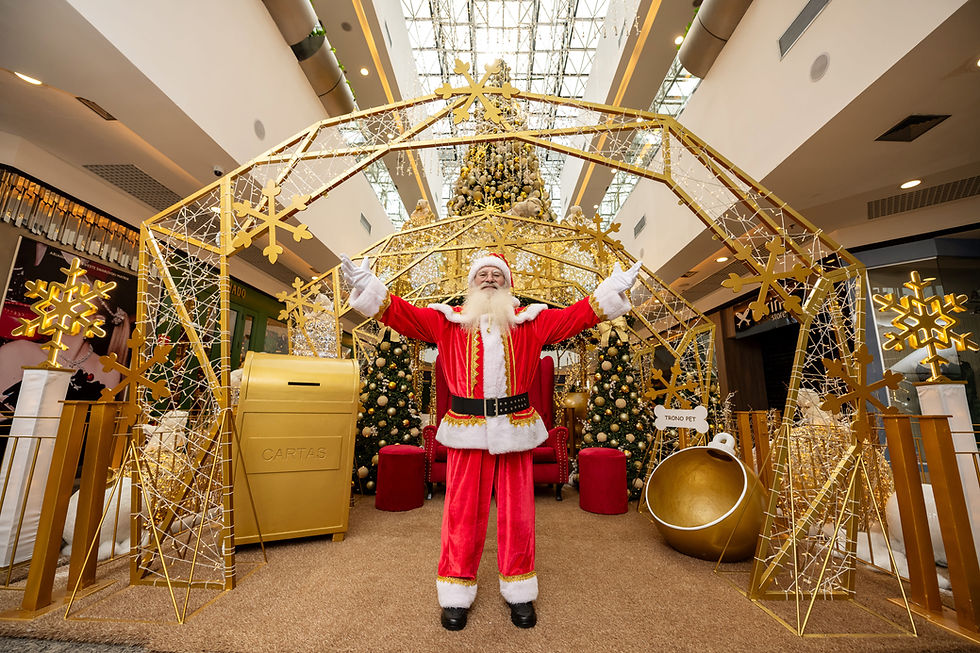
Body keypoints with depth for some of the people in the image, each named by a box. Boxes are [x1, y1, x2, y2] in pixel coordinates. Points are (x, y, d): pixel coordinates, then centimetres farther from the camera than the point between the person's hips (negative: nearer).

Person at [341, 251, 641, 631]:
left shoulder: (531, 321, 8)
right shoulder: (447, 321, 7)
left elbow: (577, 316, 4)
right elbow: (404, 315, 0)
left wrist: (614, 288, -4)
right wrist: (367, 285, -9)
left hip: (514, 429, 1)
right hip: (467, 430, 0)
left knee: (517, 511, 11)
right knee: (463, 511, 8)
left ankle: (519, 591, 32)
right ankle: (457, 594, 29)